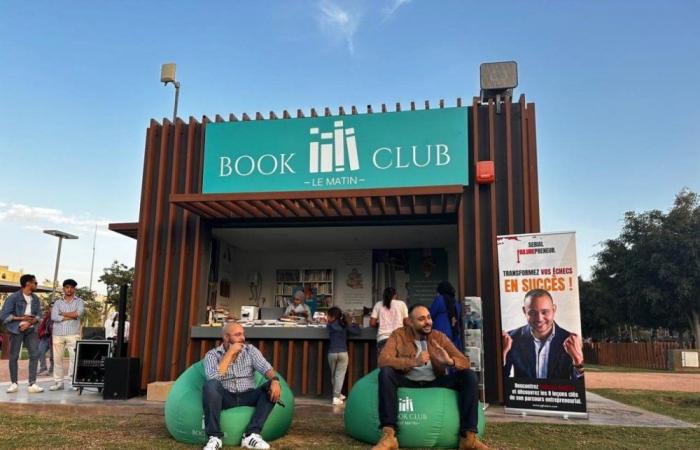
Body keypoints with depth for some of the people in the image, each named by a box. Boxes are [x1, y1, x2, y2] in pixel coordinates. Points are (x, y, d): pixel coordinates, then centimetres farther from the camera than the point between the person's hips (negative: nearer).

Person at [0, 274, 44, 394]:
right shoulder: (13, 297, -7)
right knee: (14, 356, 1)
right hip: (16, 329, -4)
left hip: (30, 329, 4)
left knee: (35, 354, -6)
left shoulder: (35, 299, 9)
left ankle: (32, 384, -3)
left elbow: (38, 315, 7)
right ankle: (13, 383, 16)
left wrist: (29, 323, -12)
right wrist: (22, 318, -17)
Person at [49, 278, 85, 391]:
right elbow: (53, 317, -1)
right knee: (57, 358, 2)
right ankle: (58, 382, 9)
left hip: (73, 334, -2)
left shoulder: (79, 301, 11)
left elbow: (79, 313, -9)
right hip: (58, 334, 2)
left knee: (74, 357, -8)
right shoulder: (57, 302, 15)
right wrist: (71, 316, -6)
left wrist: (62, 314, -1)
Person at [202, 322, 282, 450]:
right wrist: (230, 353, -18)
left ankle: (251, 435, -28)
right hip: (225, 398, -2)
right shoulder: (212, 355, -2)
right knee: (210, 385, -32)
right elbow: (213, 378, -20)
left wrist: (275, 380, -32)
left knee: (271, 389, -23)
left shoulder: (251, 350, 4)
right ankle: (215, 437, -28)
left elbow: (266, 368, -10)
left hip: (247, 397, 2)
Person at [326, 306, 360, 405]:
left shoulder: (330, 325, 0)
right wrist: (354, 323, 20)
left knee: (333, 375, 17)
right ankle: (336, 397, -10)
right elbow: (357, 332, 4)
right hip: (343, 353, 0)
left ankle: (337, 394, 27)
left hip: (332, 353, 0)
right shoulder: (345, 325, 3)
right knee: (340, 375, -1)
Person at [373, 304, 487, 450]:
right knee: (385, 372, -32)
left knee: (469, 375, -18)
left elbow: (465, 362, -4)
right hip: (408, 382, -2)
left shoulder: (439, 337, 2)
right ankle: (388, 435, -35)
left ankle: (468, 436, -20)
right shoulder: (399, 335, -5)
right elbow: (383, 360, -21)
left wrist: (449, 360, -29)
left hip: (435, 383, 3)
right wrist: (414, 362, -34)